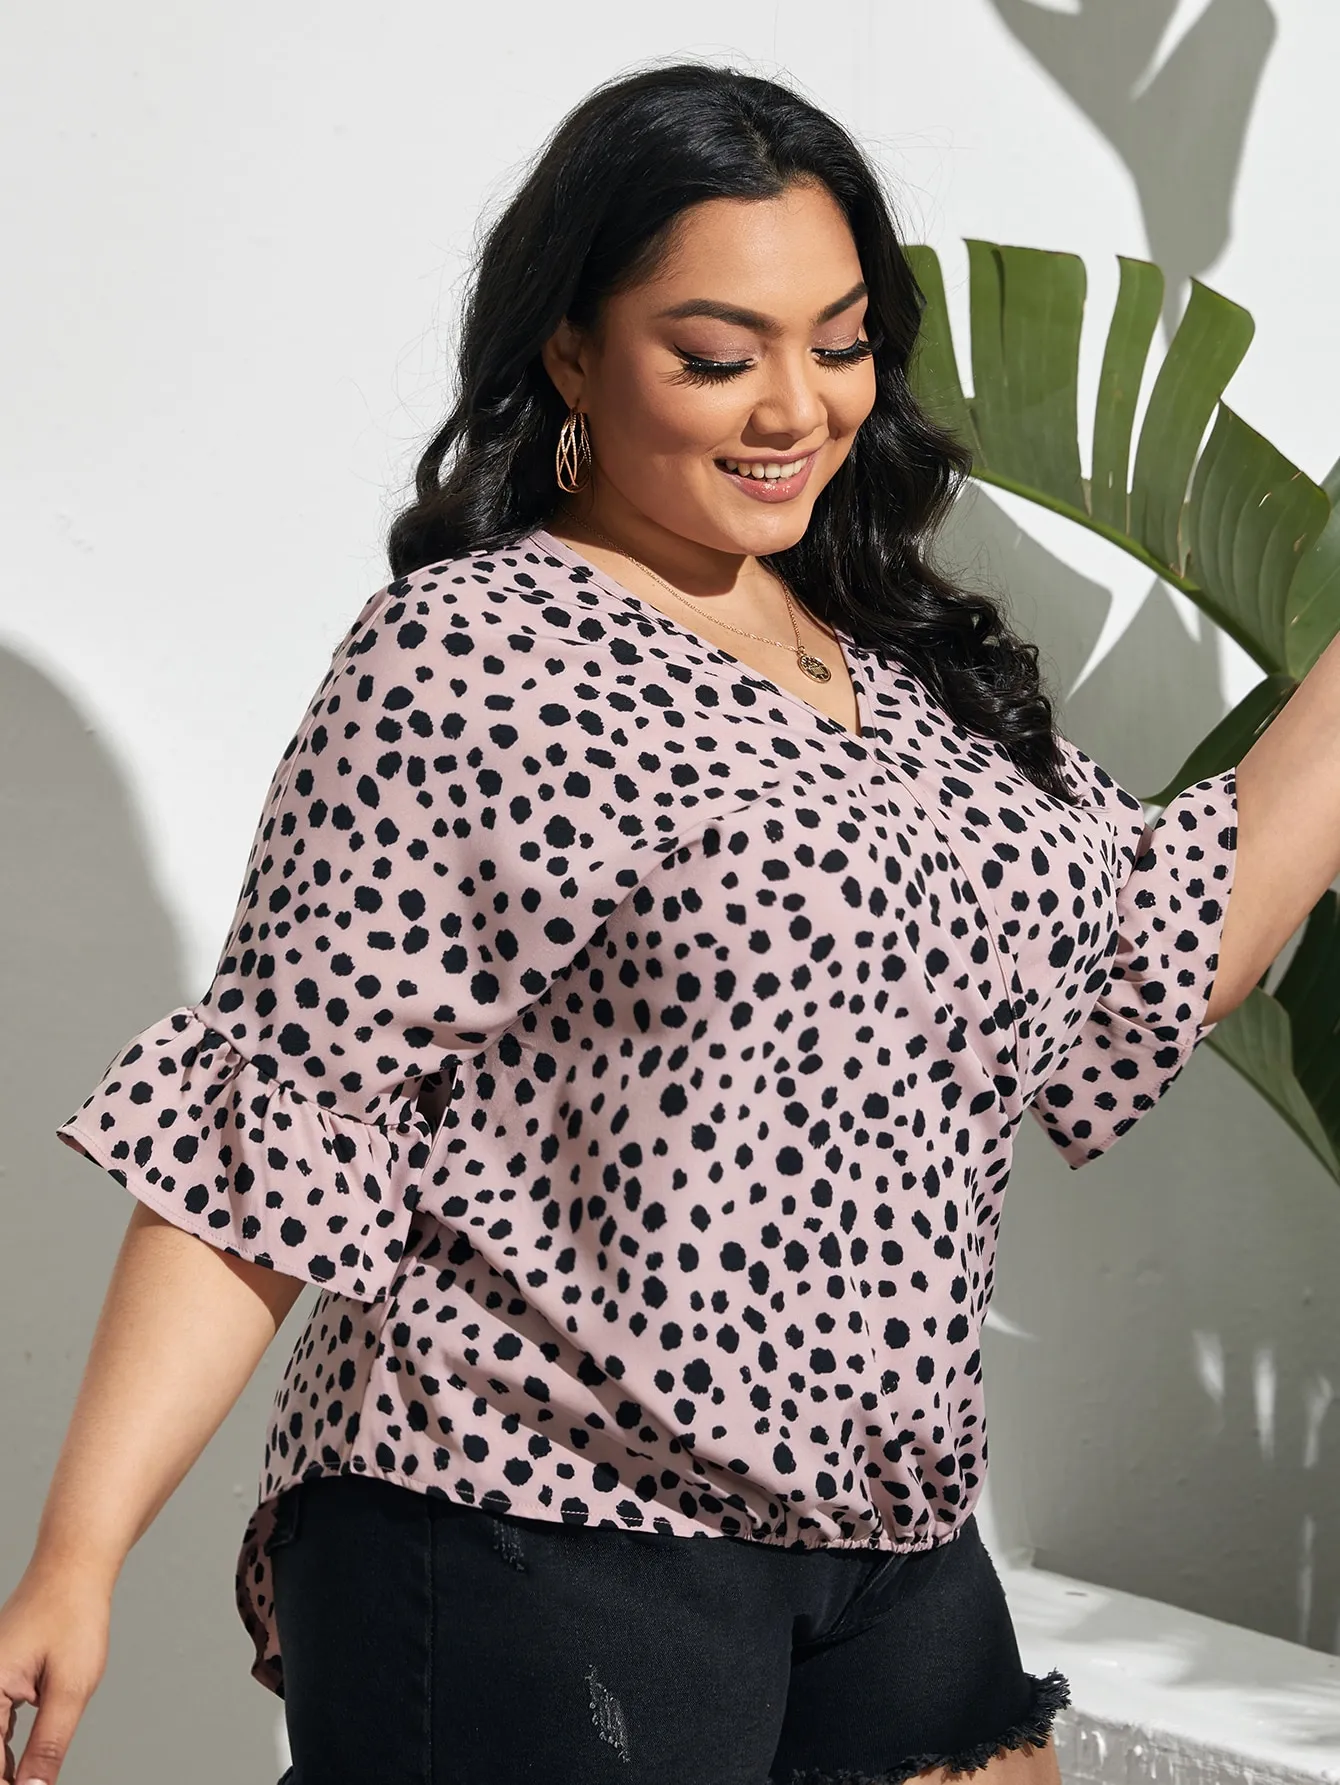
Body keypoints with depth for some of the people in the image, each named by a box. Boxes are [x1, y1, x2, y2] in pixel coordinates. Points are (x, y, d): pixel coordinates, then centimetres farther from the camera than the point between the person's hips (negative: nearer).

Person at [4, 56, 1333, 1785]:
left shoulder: (912, 669, 12)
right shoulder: (466, 660, -11)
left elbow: (1170, 955, 18)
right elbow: (273, 1126, -14)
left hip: (895, 1544, 7)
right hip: (537, 1541, -7)